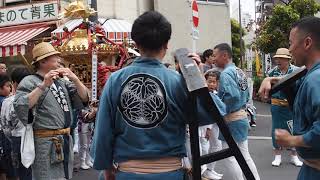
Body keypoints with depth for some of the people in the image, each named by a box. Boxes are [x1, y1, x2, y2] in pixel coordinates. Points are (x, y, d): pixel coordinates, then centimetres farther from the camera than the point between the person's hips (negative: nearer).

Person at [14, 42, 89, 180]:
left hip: (66, 140, 7)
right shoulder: (30, 82, -7)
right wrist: (43, 85, -25)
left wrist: (74, 79, -8)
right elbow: (20, 108, -22)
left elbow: (84, 98, 7)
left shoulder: (62, 81, 13)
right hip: (46, 143, -7)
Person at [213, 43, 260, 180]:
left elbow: (232, 96, -29)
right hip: (242, 116, 9)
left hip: (231, 120, -9)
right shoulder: (239, 71, 11)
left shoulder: (226, 73, -17)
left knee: (229, 157, 1)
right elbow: (246, 95, 16)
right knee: (244, 155, 15)